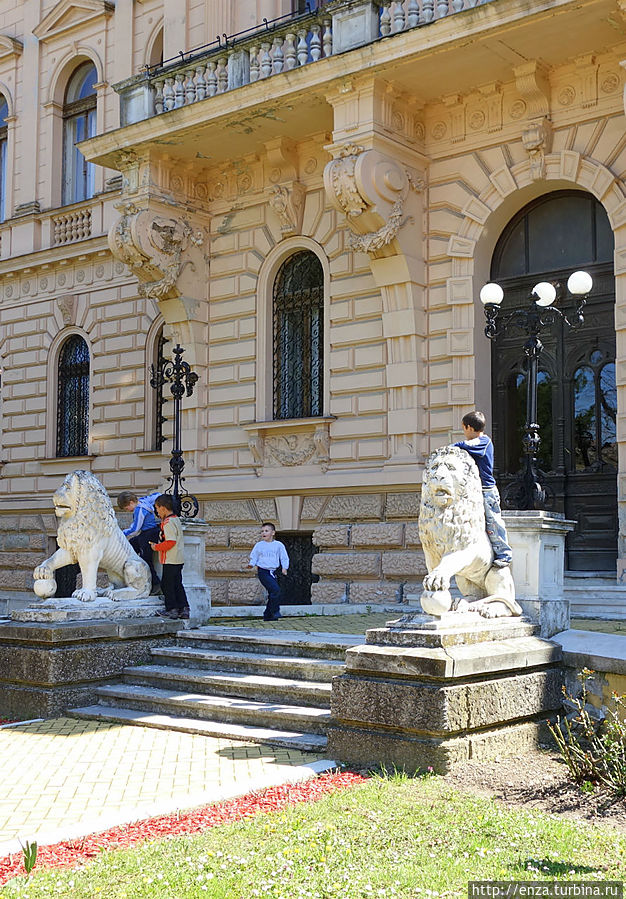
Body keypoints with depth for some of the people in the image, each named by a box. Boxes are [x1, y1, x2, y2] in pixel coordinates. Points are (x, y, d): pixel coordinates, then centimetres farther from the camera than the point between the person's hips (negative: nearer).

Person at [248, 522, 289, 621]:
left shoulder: (278, 545, 5)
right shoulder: (259, 545, 4)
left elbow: (284, 558, 8)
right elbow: (254, 557, 9)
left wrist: (284, 568, -8)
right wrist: (251, 564, -11)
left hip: (273, 572, 3)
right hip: (263, 572, -3)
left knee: (272, 594, 5)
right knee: (275, 589, -21)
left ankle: (268, 616, 18)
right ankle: (275, 611, -9)